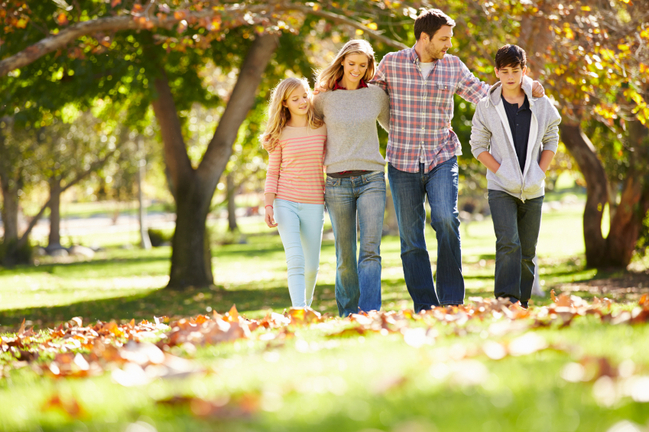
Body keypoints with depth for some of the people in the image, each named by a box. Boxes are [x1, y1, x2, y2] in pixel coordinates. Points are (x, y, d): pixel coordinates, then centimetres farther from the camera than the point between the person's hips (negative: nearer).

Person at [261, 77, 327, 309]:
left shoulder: (322, 129, 4)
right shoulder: (280, 135, 1)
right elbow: (273, 172, 3)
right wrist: (268, 206, -6)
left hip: (313, 204, 2)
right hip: (285, 202, -2)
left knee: (312, 265, 7)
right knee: (295, 260, -16)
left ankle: (307, 304, 32)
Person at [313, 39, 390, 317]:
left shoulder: (376, 95, 7)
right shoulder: (324, 97, 5)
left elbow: (394, 126, 25)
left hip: (371, 179, 0)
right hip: (337, 182, 0)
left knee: (371, 250, -14)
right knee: (345, 257, 2)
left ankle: (369, 314, -21)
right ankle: (348, 315, 15)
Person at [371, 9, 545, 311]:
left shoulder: (453, 66, 5)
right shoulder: (391, 63, -1)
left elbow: (483, 95, 10)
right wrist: (400, 129, 7)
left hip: (442, 159, 0)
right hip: (403, 163, 0)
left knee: (446, 220, -21)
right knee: (411, 238, 1)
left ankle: (452, 301, -13)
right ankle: (425, 309, 9)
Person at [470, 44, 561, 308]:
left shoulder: (541, 104, 4)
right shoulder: (486, 106, 0)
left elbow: (551, 139, 11)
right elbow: (478, 146, 3)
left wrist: (540, 172, -2)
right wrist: (501, 171, -9)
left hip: (533, 189, 3)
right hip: (501, 187, -3)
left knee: (527, 251, 6)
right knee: (508, 244, -18)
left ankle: (522, 303, 14)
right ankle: (506, 301, -21)